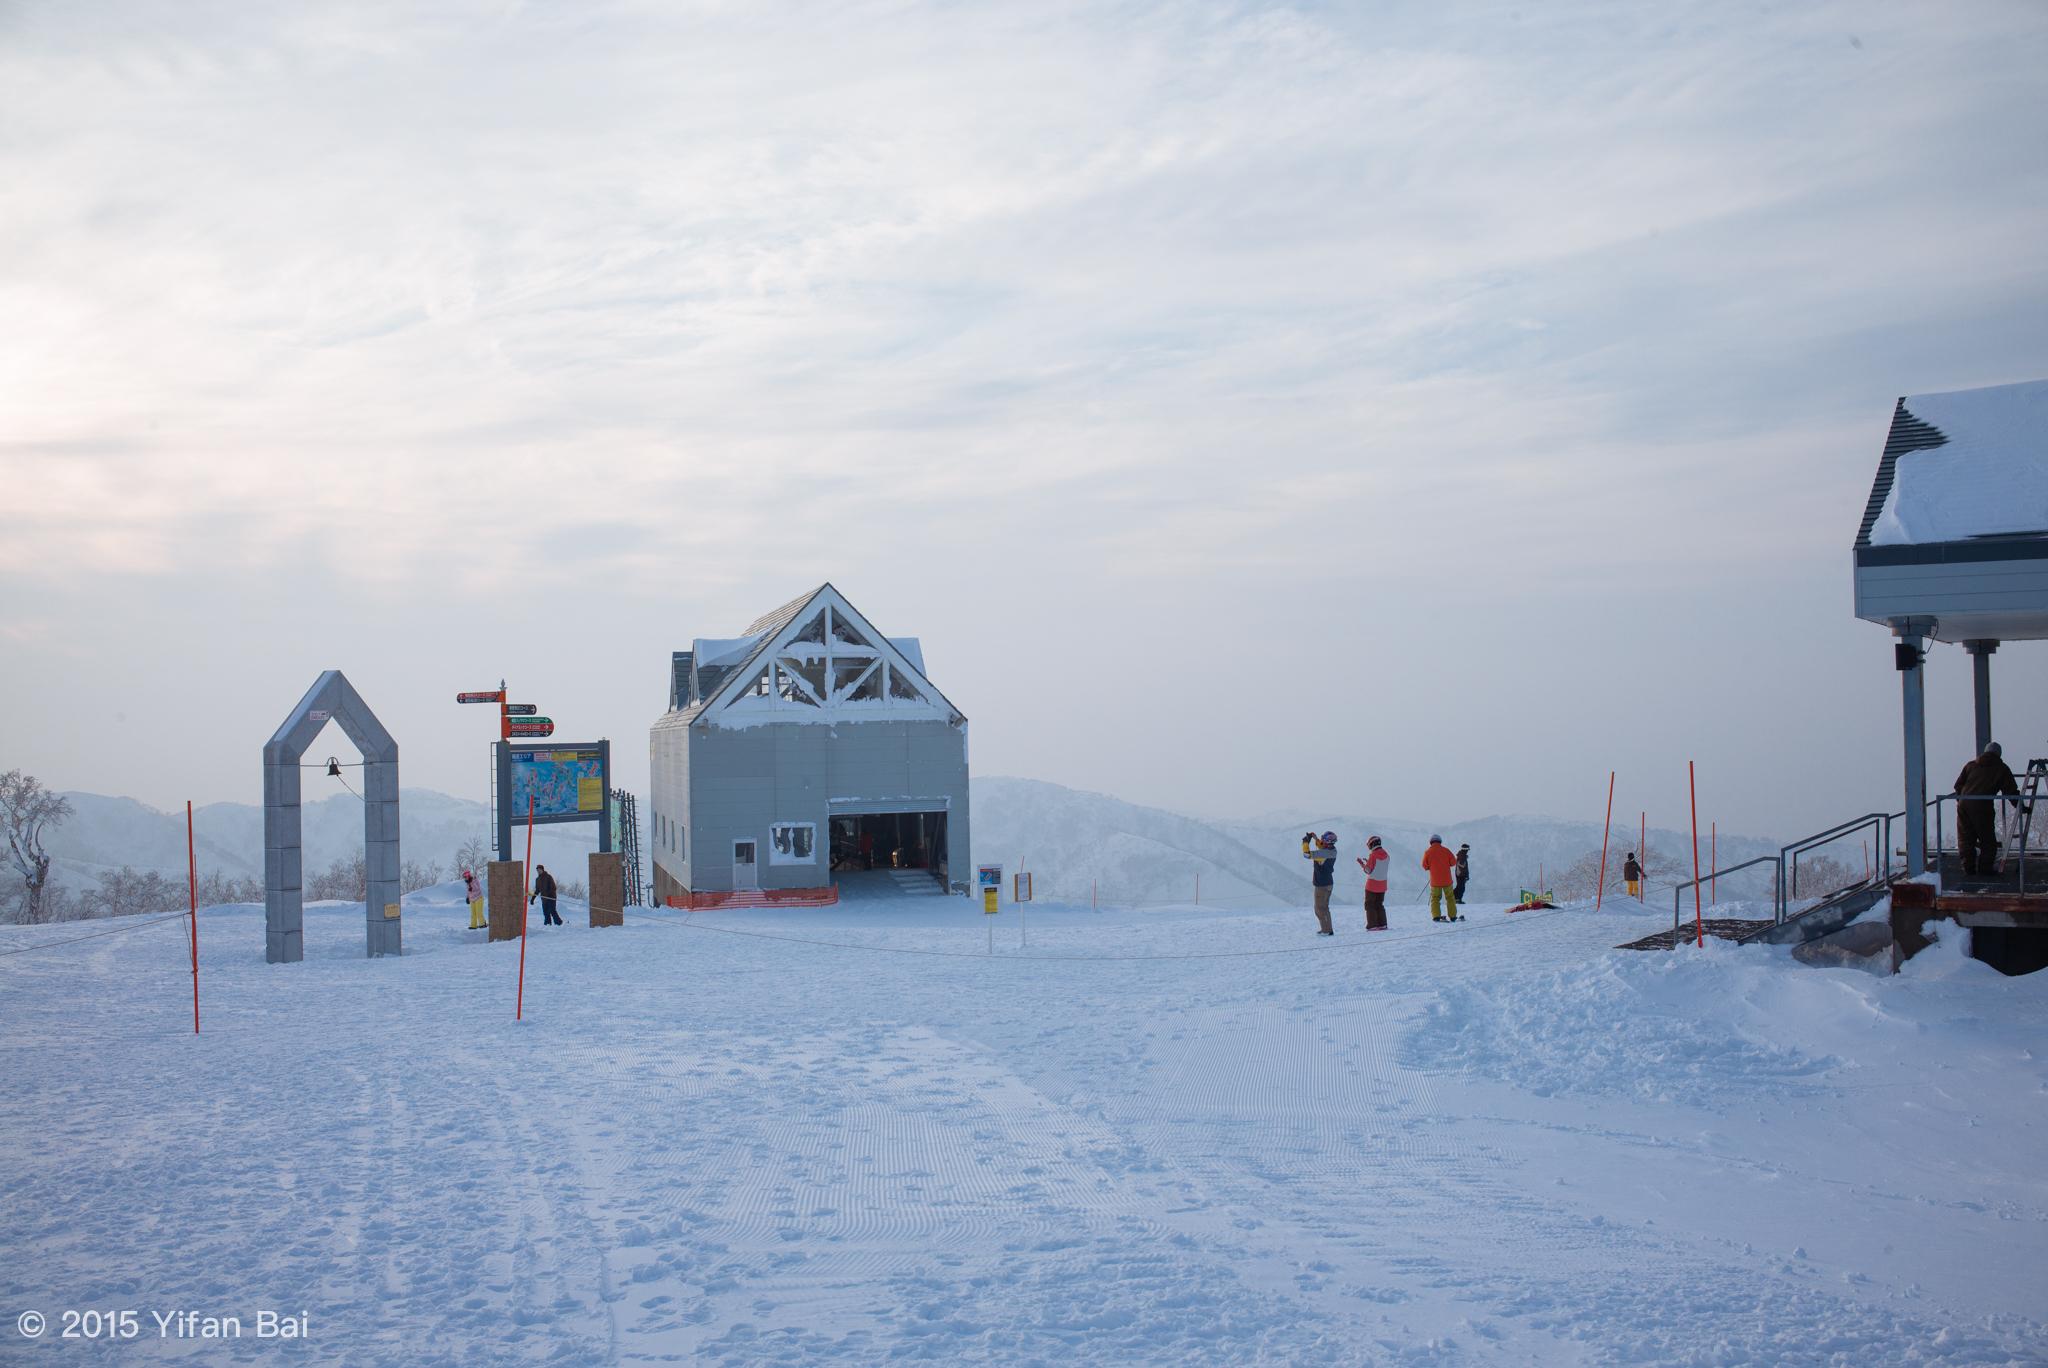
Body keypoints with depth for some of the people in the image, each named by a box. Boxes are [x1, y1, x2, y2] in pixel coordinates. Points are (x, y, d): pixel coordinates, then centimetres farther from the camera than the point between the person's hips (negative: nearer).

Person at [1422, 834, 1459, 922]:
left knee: (1435, 898, 9)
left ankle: (1436, 916, -3)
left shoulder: (1428, 852, -6)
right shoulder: (1446, 850, -4)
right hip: (1447, 880, 1)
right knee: (1450, 897, 14)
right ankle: (1452, 916, 14)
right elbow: (1453, 862, 0)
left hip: (1435, 881, -1)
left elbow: (1425, 866, -1)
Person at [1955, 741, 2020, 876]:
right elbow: (2011, 791, 8)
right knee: (1987, 840, 6)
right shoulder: (2002, 769, 10)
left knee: (1966, 839, 12)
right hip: (1982, 806, -4)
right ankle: (1985, 867, 3)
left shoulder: (1971, 765, 20)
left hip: (1964, 804, 4)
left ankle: (1968, 867, 11)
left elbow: (1958, 785, 19)